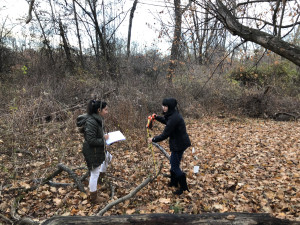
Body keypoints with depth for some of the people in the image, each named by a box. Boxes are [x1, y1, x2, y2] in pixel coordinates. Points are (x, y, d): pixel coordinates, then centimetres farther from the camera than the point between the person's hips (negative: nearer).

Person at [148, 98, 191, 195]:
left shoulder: (174, 118, -29)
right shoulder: (172, 114, 2)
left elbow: (165, 135, -24)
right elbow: (166, 121, 25)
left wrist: (153, 139, -12)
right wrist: (157, 117, 11)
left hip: (179, 144, -10)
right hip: (180, 142, 10)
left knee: (175, 166, 4)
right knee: (174, 162, 22)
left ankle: (183, 188, 17)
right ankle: (174, 182, 40)